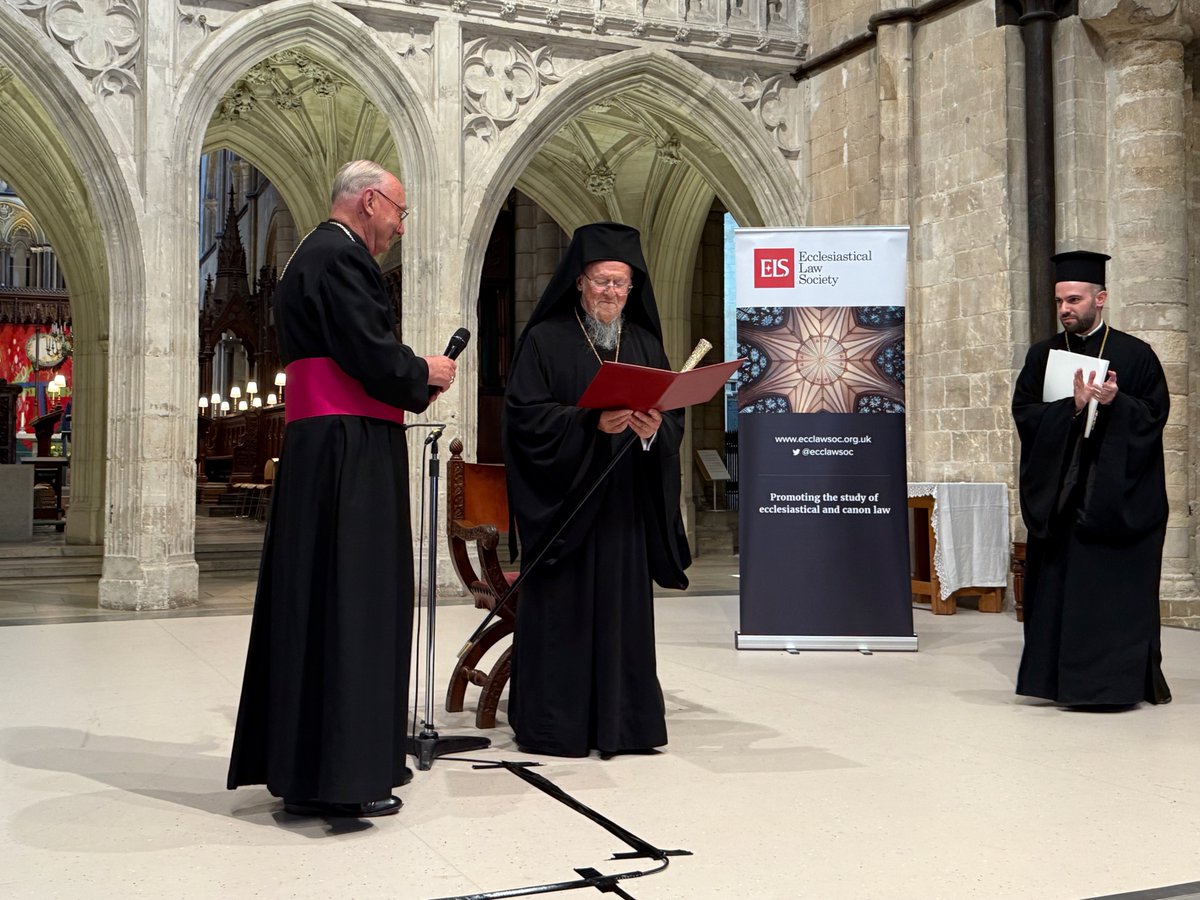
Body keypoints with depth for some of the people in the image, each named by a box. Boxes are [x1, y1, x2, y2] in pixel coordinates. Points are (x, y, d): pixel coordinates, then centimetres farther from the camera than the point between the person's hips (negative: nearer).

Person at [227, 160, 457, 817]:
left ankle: (299, 758, 22)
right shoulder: (340, 258, -11)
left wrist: (413, 383, 16)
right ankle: (333, 776, -3)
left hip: (318, 456, 11)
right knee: (346, 605, -8)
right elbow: (374, 358, -19)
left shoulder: (312, 256, 22)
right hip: (349, 459, -11)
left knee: (315, 605, 13)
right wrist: (426, 373, -1)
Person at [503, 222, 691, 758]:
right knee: (563, 608, -1)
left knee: (624, 608, 7)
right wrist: (591, 422, -21)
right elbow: (526, 414, -10)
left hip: (628, 502, 4)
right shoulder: (544, 341, -1)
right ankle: (554, 723, 8)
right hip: (564, 499, -4)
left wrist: (655, 427, -15)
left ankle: (621, 722, 16)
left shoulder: (645, 344, 13)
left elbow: (675, 417, 8)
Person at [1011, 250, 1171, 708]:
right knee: (1059, 586, 4)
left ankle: (1111, 682, 3)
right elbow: (1024, 412, 0)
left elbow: (1155, 413, -3)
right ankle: (1063, 678, 12)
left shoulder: (1135, 355, 2)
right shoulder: (1042, 355, 10)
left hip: (1115, 494, -3)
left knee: (1112, 589, -4)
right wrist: (1073, 405, -15)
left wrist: (1115, 402, -20)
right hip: (1058, 494, 3)